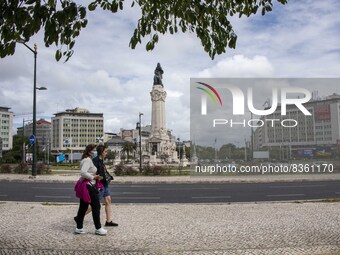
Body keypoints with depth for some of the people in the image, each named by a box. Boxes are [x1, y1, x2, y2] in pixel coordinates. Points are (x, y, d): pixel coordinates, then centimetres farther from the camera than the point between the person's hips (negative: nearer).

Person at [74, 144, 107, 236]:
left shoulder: (89, 160, 18)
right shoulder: (87, 160, -16)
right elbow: (83, 172, -28)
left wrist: (95, 177, 14)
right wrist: (93, 177, -19)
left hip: (85, 186, 11)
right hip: (88, 186, -11)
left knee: (83, 207, 14)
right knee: (96, 207, -2)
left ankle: (79, 228, 21)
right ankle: (98, 229, 6)